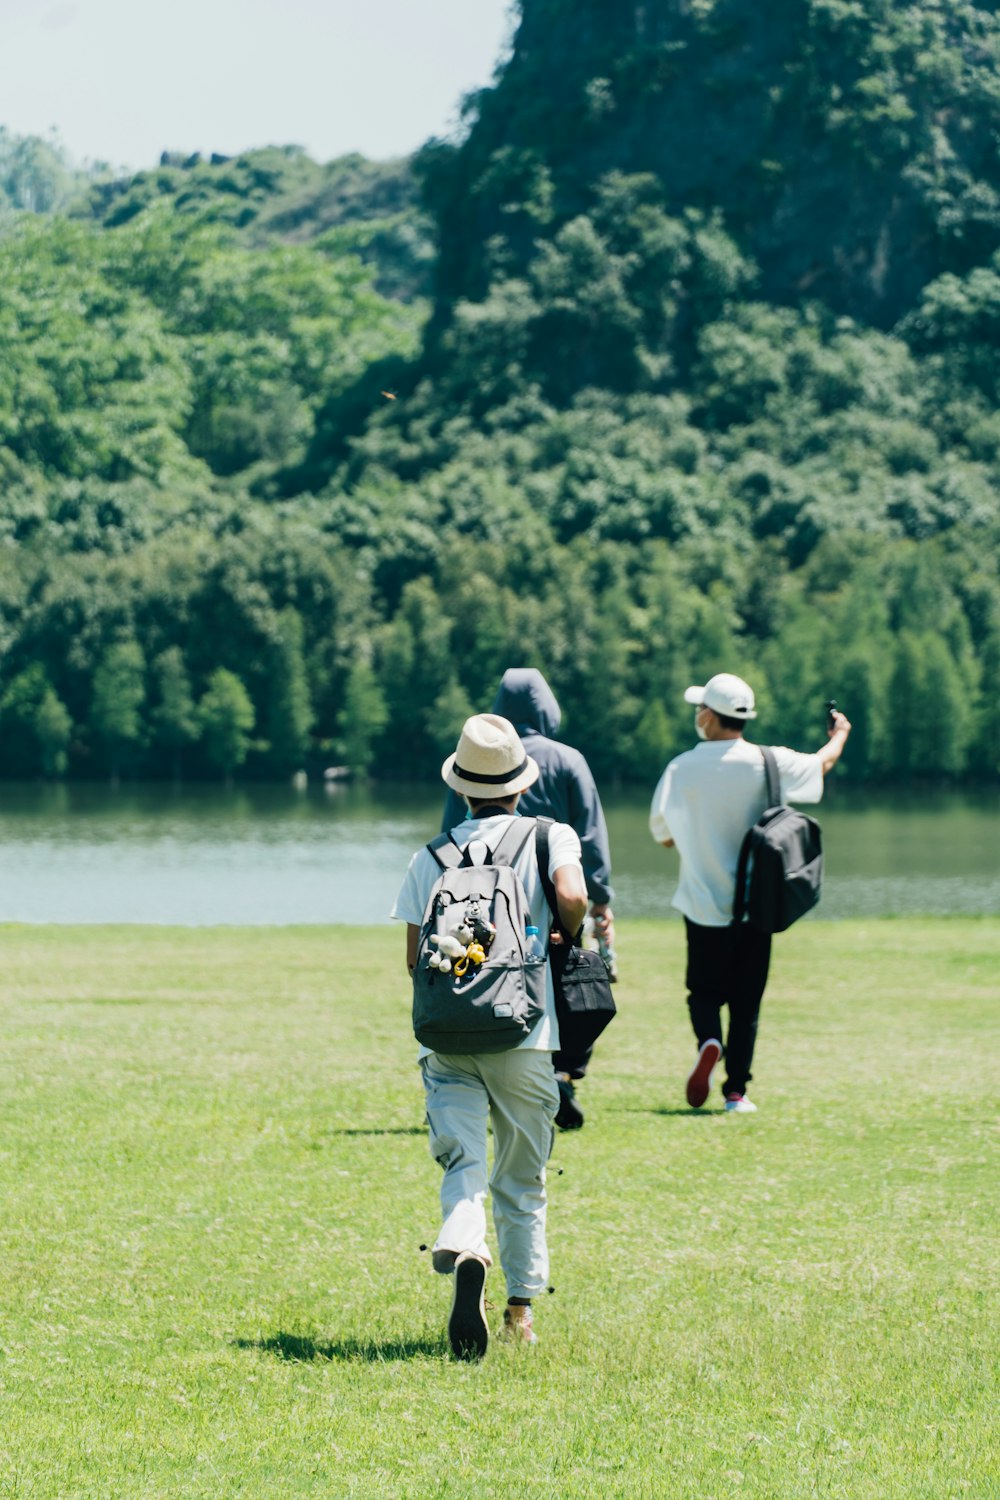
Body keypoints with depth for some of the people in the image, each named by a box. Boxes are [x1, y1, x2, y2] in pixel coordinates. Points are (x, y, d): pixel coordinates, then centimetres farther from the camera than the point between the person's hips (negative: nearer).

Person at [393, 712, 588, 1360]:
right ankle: (522, 1309, 19)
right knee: (522, 1178, 13)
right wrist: (563, 937, 5)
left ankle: (465, 1254, -37)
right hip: (524, 1036, -1)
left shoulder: (431, 856, 10)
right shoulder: (550, 837, 3)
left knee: (463, 1164, -7)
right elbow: (572, 898, -17)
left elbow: (414, 958, 7)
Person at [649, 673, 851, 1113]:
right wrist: (839, 735, 36)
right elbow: (822, 763, 14)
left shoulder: (682, 768, -8)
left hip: (703, 906, -1)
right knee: (746, 1002, 10)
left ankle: (709, 1041, -17)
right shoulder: (768, 763, -5)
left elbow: (664, 834, 0)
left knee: (704, 990, 12)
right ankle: (736, 1090, 7)